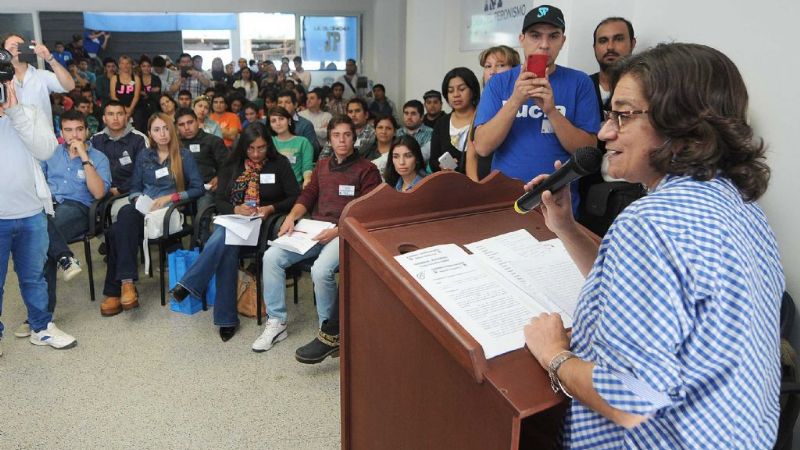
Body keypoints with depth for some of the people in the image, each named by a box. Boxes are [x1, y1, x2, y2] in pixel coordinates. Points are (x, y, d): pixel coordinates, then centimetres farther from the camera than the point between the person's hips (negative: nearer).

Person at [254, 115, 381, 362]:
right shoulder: (322, 165, 21)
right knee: (271, 257, -15)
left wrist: (337, 231, -18)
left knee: (321, 269, -34)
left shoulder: (367, 169, 1)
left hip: (345, 232, -6)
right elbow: (307, 196, 18)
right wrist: (292, 216, -3)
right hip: (314, 228, 6)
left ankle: (330, 333, -14)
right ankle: (276, 323, -5)